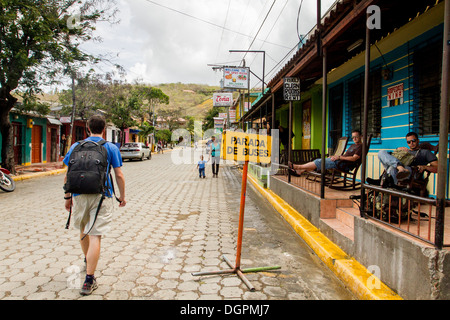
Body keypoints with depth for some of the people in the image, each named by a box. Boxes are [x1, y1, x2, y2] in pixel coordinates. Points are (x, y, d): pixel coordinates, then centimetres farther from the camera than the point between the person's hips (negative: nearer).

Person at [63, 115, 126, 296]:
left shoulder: (76, 146, 6)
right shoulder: (111, 148, 0)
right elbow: (119, 175, -3)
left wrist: (67, 196, 15)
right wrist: (122, 196, 8)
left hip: (79, 195, 3)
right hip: (101, 195, -3)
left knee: (83, 230, 24)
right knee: (95, 235, -3)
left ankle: (87, 263, 47)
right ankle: (89, 281, -4)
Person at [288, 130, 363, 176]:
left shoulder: (361, 146, -2)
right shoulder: (352, 146, 27)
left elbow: (354, 158, -15)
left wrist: (339, 157, -16)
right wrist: (335, 156, 10)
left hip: (344, 165, -9)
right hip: (339, 162, 9)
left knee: (319, 162, -19)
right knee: (319, 161, -4)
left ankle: (296, 167, -18)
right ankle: (299, 171, -10)